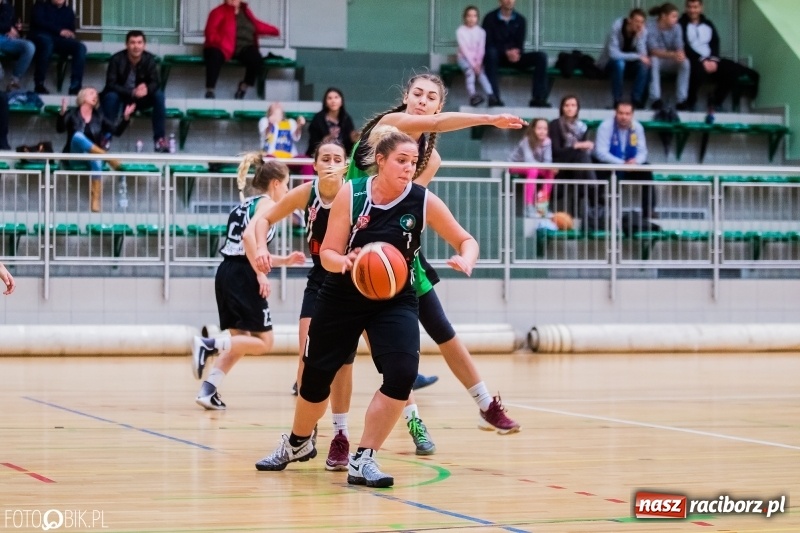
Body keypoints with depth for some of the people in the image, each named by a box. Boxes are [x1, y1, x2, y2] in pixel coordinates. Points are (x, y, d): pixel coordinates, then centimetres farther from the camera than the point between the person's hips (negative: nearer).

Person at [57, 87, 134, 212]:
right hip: (75, 155, -2)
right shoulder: (72, 114, 6)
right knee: (78, 136, -33)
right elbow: (60, 129, -12)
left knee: (97, 162, -35)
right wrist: (62, 113, -29)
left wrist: (125, 117, -6)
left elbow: (116, 130, 10)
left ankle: (95, 202, -45)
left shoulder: (99, 116, 16)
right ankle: (109, 158, -36)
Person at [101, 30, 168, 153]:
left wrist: (146, 89, -41)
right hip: (121, 97, -2)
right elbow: (111, 84, -23)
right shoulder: (117, 59, -19)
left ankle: (159, 138, -21)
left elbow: (154, 83, -15)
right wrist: (132, 92, -38)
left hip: (141, 99, 2)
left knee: (158, 94, -24)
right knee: (110, 96, -34)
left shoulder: (149, 59, -12)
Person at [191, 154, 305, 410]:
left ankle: (209, 390, 5)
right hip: (244, 276, -9)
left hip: (227, 273, 9)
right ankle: (209, 344, -19)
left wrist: (284, 260, 31)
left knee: (240, 340, 16)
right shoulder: (267, 203, -2)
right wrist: (261, 274, -21)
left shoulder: (246, 204, 23)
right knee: (264, 342, -2)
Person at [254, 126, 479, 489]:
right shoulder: (351, 195, -14)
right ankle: (297, 443, 43)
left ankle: (363, 460, -10)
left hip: (394, 300, 0)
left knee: (402, 374, -23)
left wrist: (466, 261, -26)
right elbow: (328, 254, -12)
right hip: (342, 297, 0)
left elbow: (466, 240, -3)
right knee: (316, 375, 12)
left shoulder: (423, 201, -12)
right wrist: (345, 262, -34)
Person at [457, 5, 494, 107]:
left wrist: (478, 63, -18)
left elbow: (481, 49, -3)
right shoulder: (460, 31, -6)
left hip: (477, 58, 2)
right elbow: (464, 49, -13)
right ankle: (472, 95, -49)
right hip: (464, 58, -2)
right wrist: (473, 64, -21)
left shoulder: (481, 31, 2)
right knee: (470, 70, -31)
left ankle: (490, 95, -41)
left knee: (480, 71, -26)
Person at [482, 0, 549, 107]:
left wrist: (516, 52, -25)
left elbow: (520, 44, 0)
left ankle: (538, 98, -23)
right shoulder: (490, 18, -5)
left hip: (514, 57, 4)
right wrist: (506, 52, -27)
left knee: (541, 57, -17)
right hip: (497, 57, -4)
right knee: (491, 52, -39)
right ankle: (494, 97, -44)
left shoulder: (520, 20, 5)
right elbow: (488, 44, -12)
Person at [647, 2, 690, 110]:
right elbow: (654, 51, -28)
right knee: (654, 60, -38)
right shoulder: (651, 28, -19)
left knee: (685, 62, -26)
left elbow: (679, 48, -12)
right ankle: (655, 99, -38)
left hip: (670, 62, 4)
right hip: (656, 60, -4)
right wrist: (672, 55, -44)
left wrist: (680, 55, -38)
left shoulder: (676, 28, -6)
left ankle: (681, 100, -27)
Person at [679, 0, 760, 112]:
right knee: (700, 70, -41)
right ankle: (689, 102, -21)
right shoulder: (681, 25, -1)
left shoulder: (708, 24, 17)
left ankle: (716, 100, -3)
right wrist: (702, 60, -19)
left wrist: (713, 60, -11)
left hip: (710, 60, 6)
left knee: (734, 69, -16)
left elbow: (715, 43, 9)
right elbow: (684, 48, -11)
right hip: (693, 61, -6)